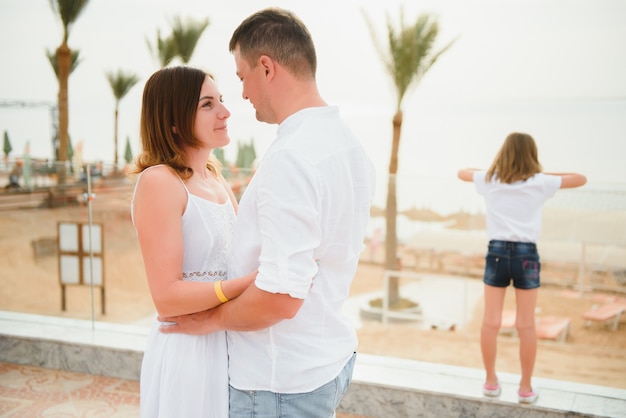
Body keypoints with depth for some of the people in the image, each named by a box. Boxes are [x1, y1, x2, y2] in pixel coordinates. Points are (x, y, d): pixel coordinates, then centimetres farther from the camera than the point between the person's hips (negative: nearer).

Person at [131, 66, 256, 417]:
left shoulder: (217, 180, 8)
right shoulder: (159, 181, -16)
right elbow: (167, 296, -22)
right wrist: (253, 281, -31)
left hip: (230, 345, 7)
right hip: (188, 351, -7)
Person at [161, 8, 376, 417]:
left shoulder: (289, 159, -26)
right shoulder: (350, 145, 4)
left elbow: (281, 297, -29)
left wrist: (212, 319, -10)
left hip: (282, 380, -9)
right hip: (332, 357, 9)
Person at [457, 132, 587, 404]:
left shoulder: (489, 180, 4)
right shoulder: (540, 183, -1)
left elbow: (461, 172, 24)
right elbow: (581, 179, 12)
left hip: (497, 251, 2)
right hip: (526, 254, -1)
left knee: (491, 321, 9)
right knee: (526, 325, 6)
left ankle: (491, 382, 19)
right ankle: (526, 388, 14)